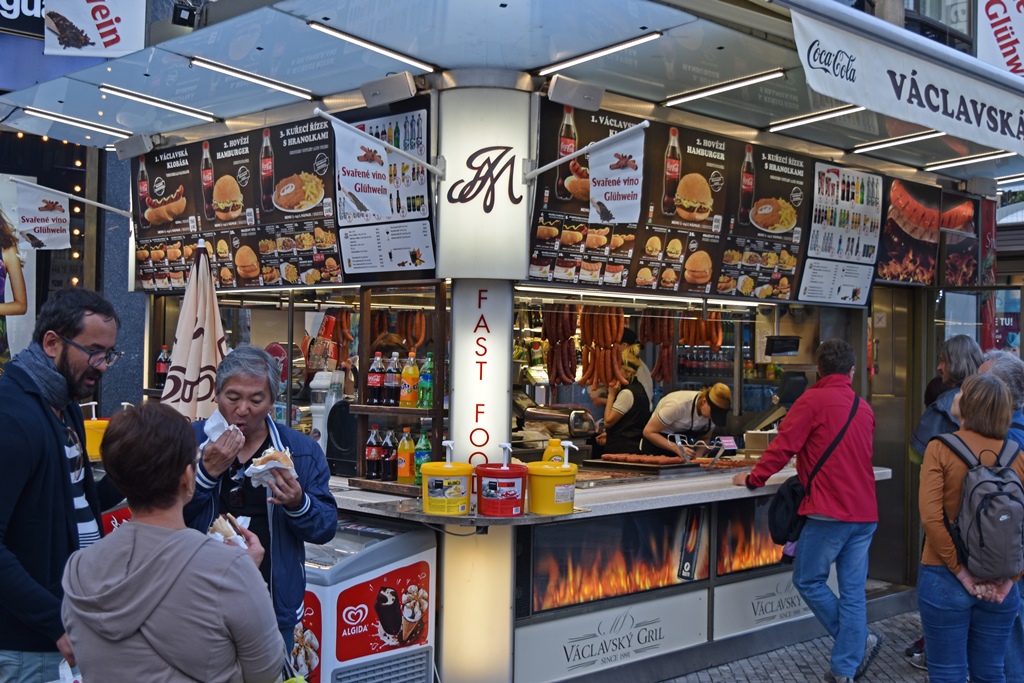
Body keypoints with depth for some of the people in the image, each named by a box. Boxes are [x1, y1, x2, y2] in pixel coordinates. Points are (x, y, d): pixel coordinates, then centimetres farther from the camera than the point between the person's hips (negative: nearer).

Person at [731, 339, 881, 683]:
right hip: (864, 513, 7)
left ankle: (859, 642, 9)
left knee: (808, 581, 7)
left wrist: (754, 478, 2)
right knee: (852, 592, 7)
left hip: (830, 512, -7)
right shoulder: (864, 409, 12)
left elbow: (783, 444, -9)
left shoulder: (814, 400, -7)